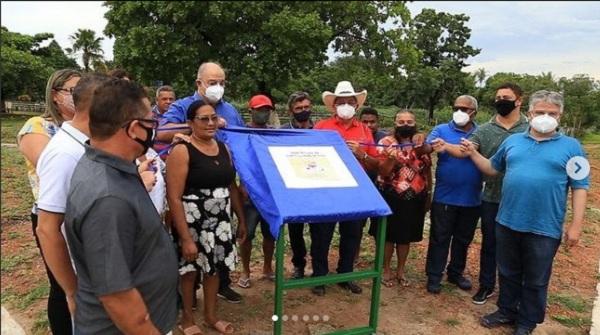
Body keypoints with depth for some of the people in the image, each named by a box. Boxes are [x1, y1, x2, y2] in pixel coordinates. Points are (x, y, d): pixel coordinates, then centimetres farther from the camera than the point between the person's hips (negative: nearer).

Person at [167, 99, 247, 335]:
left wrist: (241, 219, 11)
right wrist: (185, 238, -21)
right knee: (189, 270, 10)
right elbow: (174, 198, -18)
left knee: (213, 267, 17)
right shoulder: (181, 151, -14)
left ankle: (211, 316, 38)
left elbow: (232, 187, 12)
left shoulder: (223, 148, 6)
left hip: (220, 221, 6)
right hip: (192, 223, -5)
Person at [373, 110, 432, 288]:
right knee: (388, 235, 7)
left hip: (415, 198, 3)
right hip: (390, 197, -3)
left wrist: (428, 195, 12)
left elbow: (427, 171, 12)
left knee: (406, 236, 13)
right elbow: (383, 172, -12)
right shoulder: (386, 143, -6)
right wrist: (391, 157, -30)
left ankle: (400, 270, 31)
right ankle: (386, 270, 25)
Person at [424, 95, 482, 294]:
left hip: (471, 199, 3)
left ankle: (456, 273, 33)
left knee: (463, 239, 16)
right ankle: (434, 276, 17)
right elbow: (428, 147, -18)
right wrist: (432, 146, -41)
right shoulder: (442, 130, -1)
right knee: (440, 238, 5)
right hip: (445, 197, -3)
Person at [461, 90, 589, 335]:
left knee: (535, 280, 12)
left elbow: (580, 186, -3)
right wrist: (473, 153, 4)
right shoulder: (513, 141, 8)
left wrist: (576, 225, -8)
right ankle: (507, 311, 37)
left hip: (544, 228, -3)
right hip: (507, 222, 3)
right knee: (508, 273, 17)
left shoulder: (571, 146, -1)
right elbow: (493, 168, 18)